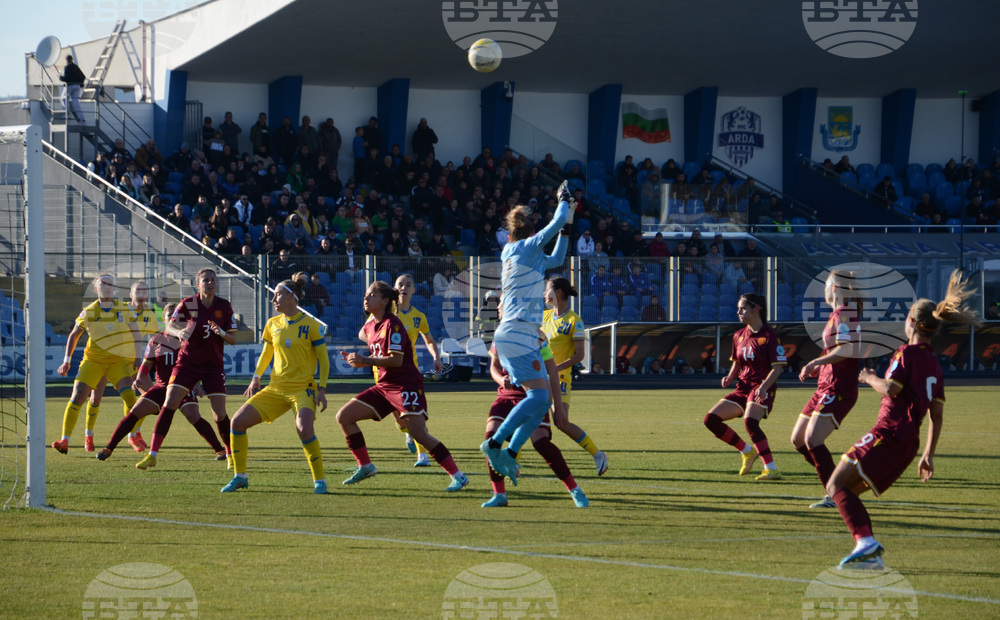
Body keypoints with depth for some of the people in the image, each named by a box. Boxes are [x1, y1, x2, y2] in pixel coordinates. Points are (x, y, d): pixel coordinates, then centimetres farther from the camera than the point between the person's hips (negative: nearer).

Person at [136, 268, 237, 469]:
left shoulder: (224, 306, -1)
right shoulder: (188, 304, -6)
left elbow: (233, 339, 3)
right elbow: (169, 326, -2)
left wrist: (221, 333, -19)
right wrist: (179, 332, -24)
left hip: (213, 365, 1)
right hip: (187, 361, -1)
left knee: (220, 414, -3)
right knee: (169, 405, -13)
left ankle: (231, 455, 18)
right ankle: (152, 455, -10)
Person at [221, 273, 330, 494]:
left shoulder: (311, 326, -6)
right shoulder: (272, 324, 9)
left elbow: (324, 360, -4)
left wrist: (322, 389, -13)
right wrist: (256, 378, 8)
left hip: (303, 388, -6)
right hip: (276, 389, 6)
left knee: (304, 427, -33)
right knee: (238, 421, -4)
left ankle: (319, 480, -18)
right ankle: (240, 477, 10)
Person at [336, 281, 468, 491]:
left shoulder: (392, 324, -14)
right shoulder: (371, 324, 12)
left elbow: (396, 360, -21)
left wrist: (366, 361, -20)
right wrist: (357, 360, 15)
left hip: (406, 385, -9)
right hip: (384, 385, 9)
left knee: (419, 434, -17)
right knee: (344, 416, 2)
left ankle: (458, 475, -10)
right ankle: (365, 466, 10)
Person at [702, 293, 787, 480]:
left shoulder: (769, 335, -9)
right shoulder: (739, 336, 13)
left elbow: (777, 367, -12)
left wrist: (764, 387, -27)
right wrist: (729, 378, 2)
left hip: (762, 389, -8)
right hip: (743, 388, 8)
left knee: (750, 422, -33)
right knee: (711, 420, -2)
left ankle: (771, 469, -32)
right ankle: (747, 452, 11)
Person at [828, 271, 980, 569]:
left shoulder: (908, 353, -5)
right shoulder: (934, 364, 19)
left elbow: (890, 389, -17)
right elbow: (937, 415, 19)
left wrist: (870, 378, 4)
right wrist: (928, 455, 22)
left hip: (889, 435, -9)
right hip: (909, 443, 9)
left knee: (837, 485, -13)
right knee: (847, 492, 15)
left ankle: (865, 542, -30)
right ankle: (871, 554, 4)